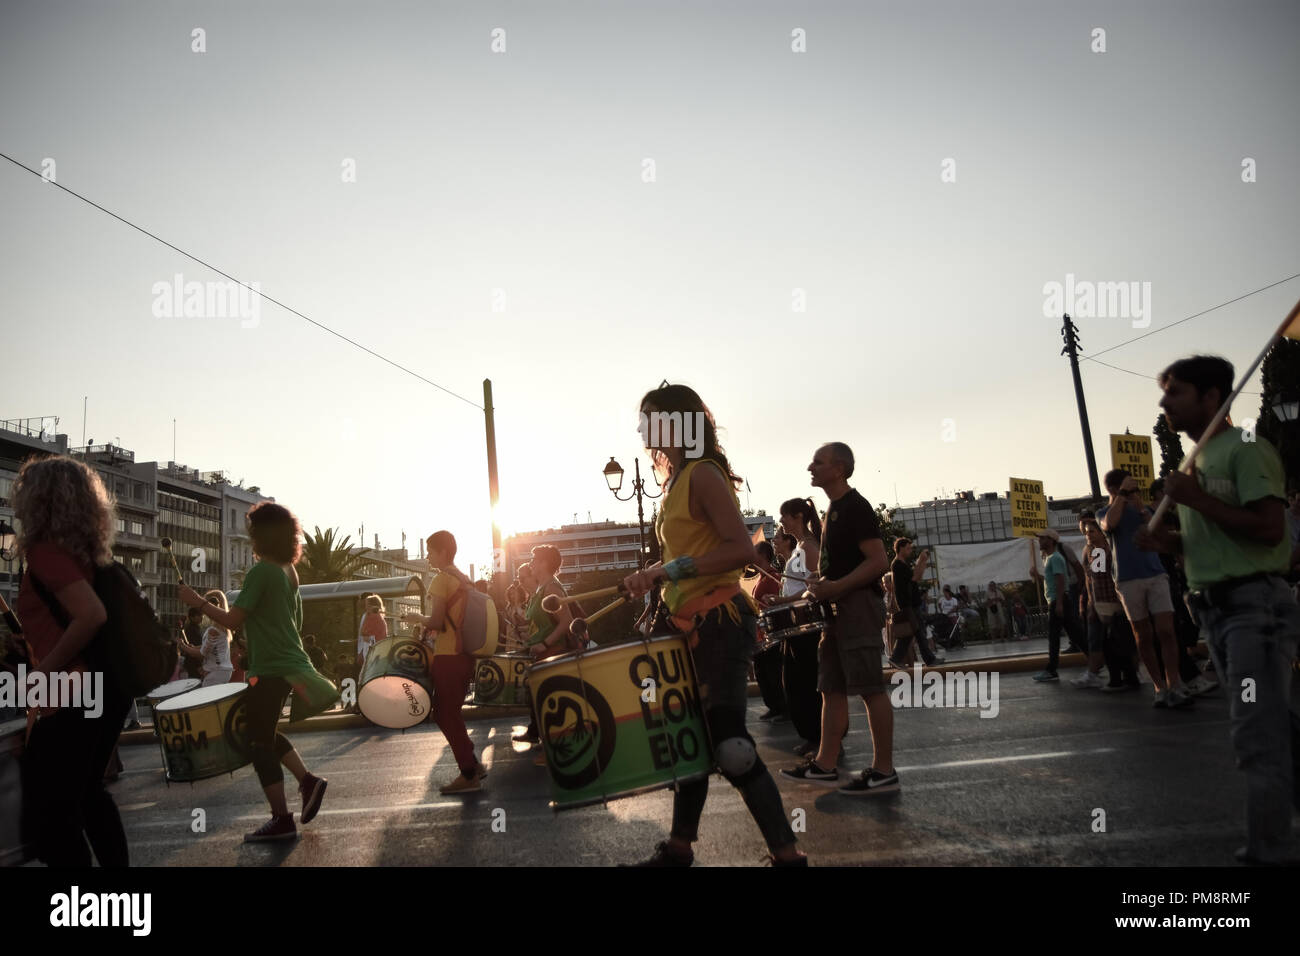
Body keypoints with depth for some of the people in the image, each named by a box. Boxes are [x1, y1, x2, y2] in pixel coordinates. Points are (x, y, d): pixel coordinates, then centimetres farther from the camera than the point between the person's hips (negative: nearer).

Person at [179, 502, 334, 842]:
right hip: (290, 663, 9)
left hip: (270, 669, -9)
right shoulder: (289, 572, 10)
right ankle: (307, 780, 16)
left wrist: (198, 601, -4)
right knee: (265, 732, 24)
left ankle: (282, 821, 5)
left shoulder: (261, 572, -16)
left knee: (260, 743, 1)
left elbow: (233, 620, -16)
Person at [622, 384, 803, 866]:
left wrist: (672, 569, -23)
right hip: (691, 625, 10)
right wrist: (653, 579, 13)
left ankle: (787, 853, 4)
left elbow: (741, 548, -22)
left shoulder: (703, 474, -12)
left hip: (719, 621, -10)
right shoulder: (676, 481, 16)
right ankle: (679, 846, 28)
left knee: (728, 744, -9)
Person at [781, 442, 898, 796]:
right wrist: (821, 589, 16)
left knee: (871, 688, -5)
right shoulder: (834, 509, 19)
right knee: (832, 688, 10)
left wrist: (835, 587, -21)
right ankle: (826, 764, 16)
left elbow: (878, 562, -18)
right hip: (838, 608, 10)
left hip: (859, 604, -10)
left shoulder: (856, 507, -11)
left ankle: (884, 770, 2)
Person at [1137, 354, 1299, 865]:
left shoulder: (1244, 449, -9)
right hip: (1216, 609, 9)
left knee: (1259, 736, -7)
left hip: (1256, 604, -9)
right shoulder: (1195, 462, 17)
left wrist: (1197, 500, -17)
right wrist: (1167, 541, 5)